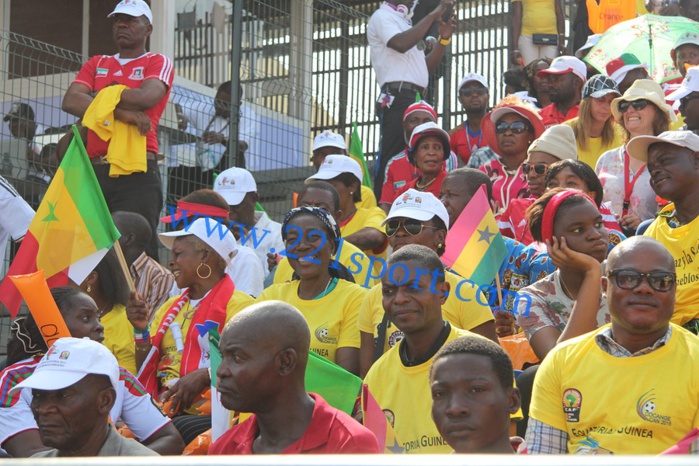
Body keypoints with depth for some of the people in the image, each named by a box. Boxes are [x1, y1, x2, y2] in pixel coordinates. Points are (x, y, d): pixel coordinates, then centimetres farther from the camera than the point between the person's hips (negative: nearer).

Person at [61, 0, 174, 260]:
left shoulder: (158, 63, 10)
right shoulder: (96, 64, 23)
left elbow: (146, 97, -11)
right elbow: (70, 101, 4)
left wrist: (95, 98, 2)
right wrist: (120, 112, -9)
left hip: (137, 173, -5)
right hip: (92, 170, 5)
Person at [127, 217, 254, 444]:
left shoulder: (238, 304, 0)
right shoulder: (171, 306, 24)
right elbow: (146, 373, 21)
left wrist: (204, 375, -25)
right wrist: (141, 330, 7)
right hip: (164, 412, 6)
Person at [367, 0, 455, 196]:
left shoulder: (403, 22, 27)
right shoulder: (382, 16, 2)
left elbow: (426, 67, 25)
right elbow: (401, 44, -20)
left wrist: (444, 37, 12)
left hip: (414, 99, 9)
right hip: (399, 98, -9)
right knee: (392, 158, -16)